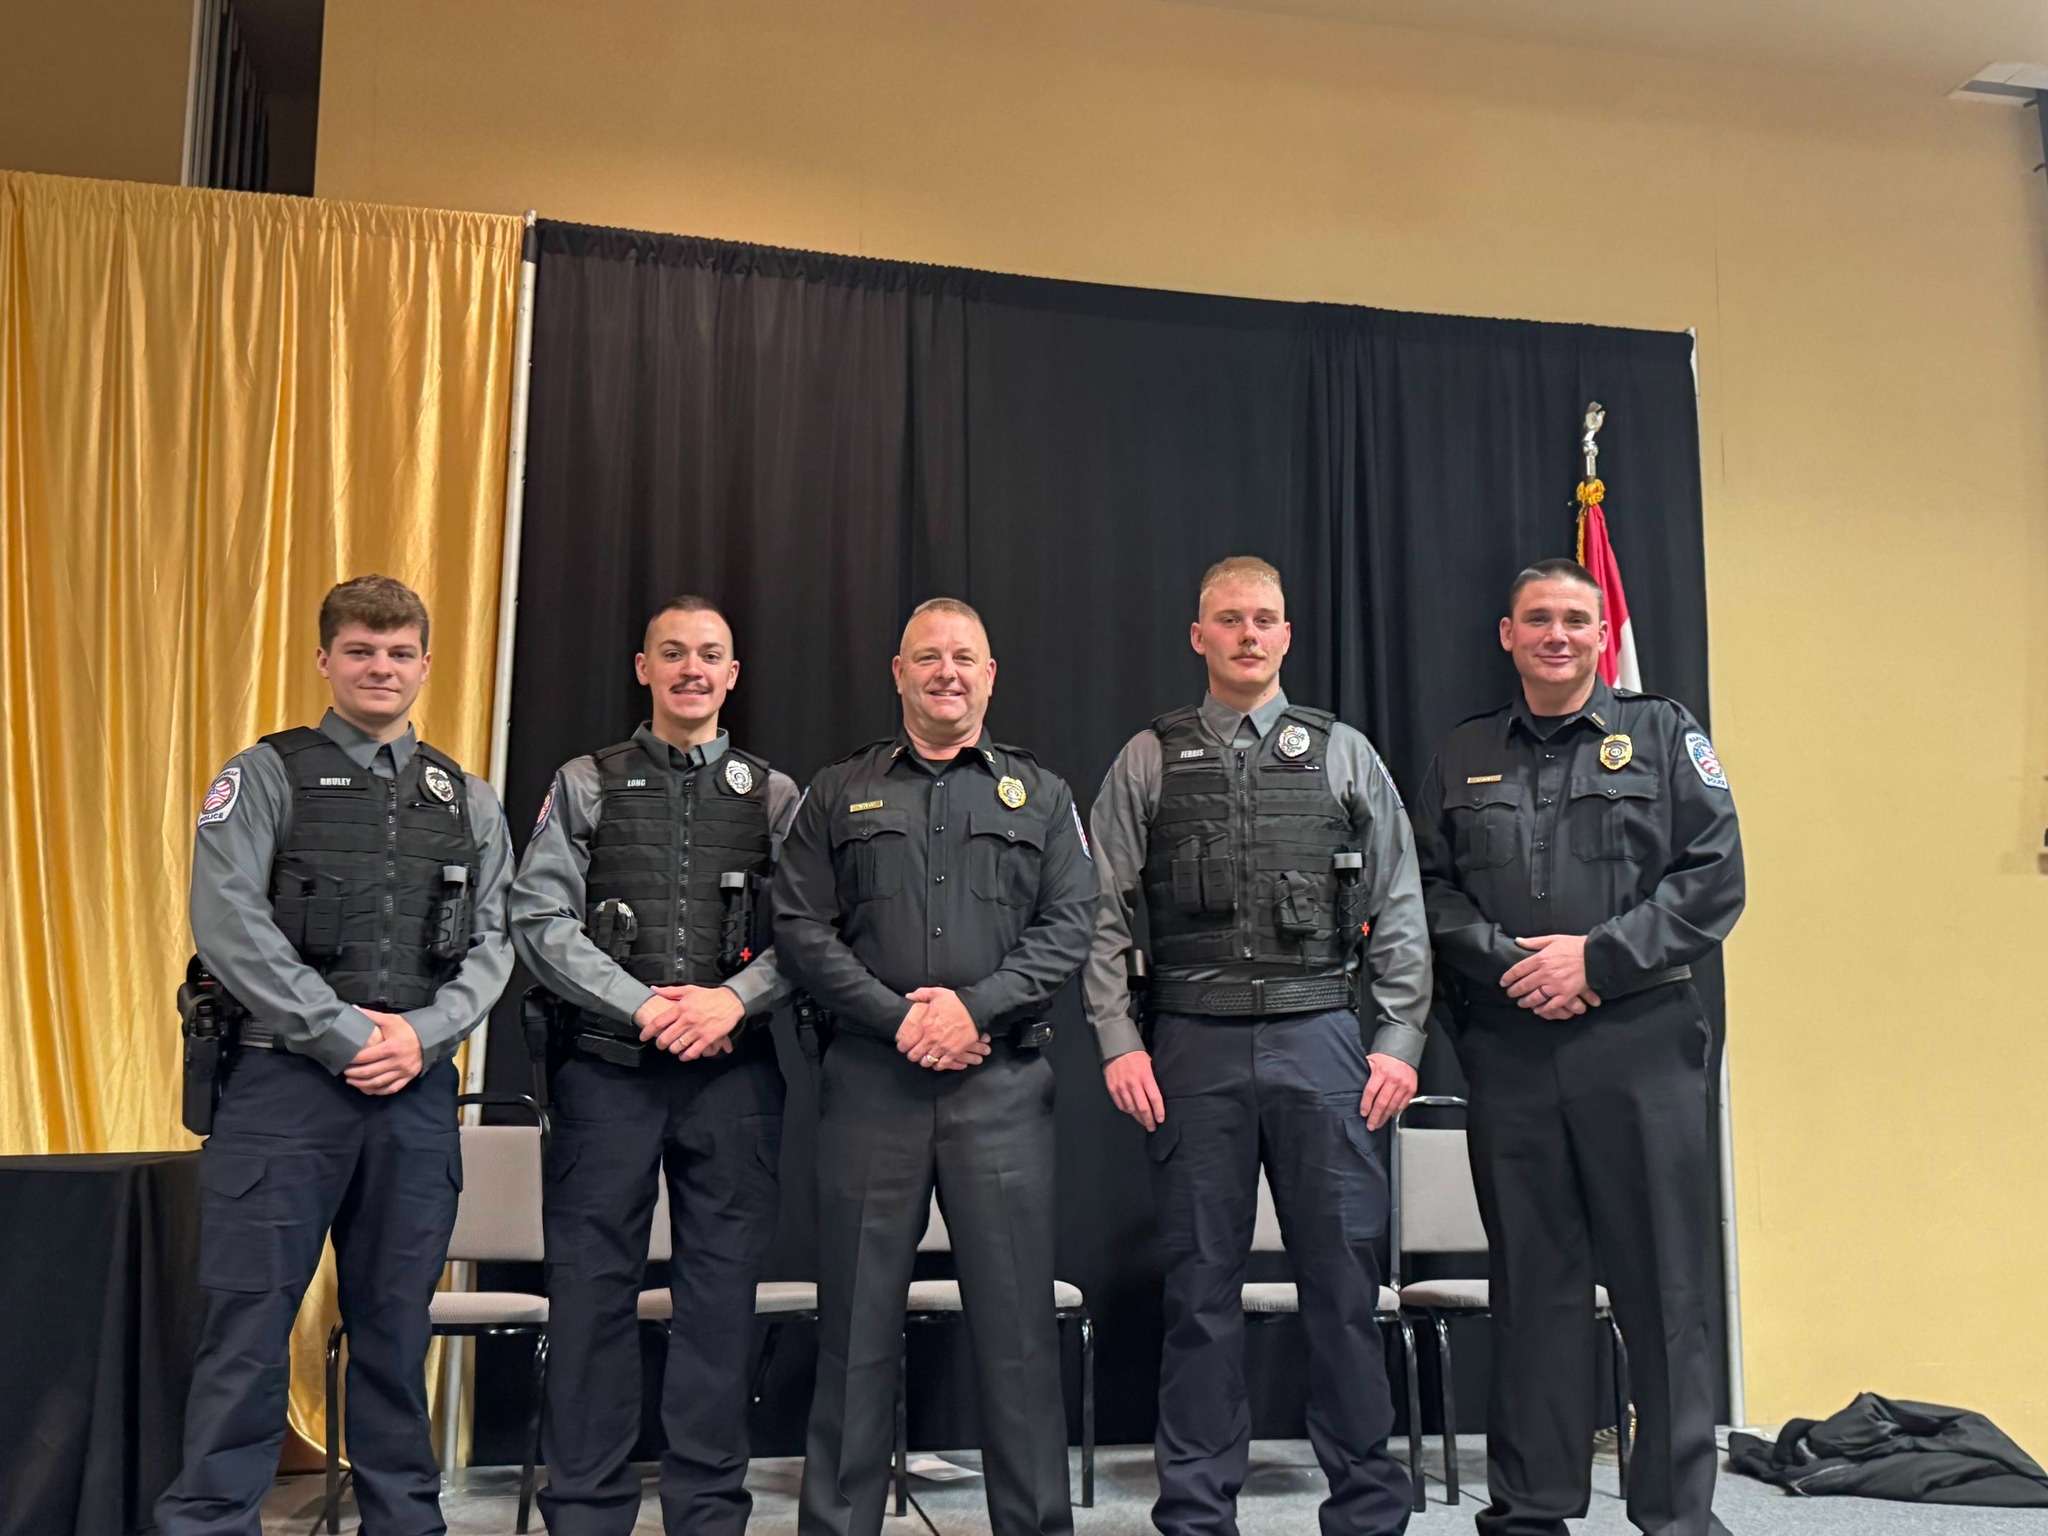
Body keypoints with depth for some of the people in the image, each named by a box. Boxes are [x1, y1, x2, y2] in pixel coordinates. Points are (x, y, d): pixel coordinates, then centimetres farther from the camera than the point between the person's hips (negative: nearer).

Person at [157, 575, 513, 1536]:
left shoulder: (468, 801, 14)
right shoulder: (266, 776, 2)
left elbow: (491, 944, 9)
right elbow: (229, 927, -9)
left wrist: (421, 1035, -9)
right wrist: (346, 1036, -13)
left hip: (416, 1091, 4)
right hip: (283, 1080, -3)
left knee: (395, 1324, 11)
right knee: (249, 1322, -1)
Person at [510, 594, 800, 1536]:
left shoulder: (773, 796, 9)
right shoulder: (584, 785, 7)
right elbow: (540, 922, -2)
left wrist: (734, 999, -14)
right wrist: (645, 1007, -11)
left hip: (732, 1070, 1)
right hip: (606, 1064, -1)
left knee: (720, 1292, 6)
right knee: (593, 1291, 4)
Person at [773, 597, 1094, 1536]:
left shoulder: (1039, 796, 13)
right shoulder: (839, 794, 12)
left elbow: (1068, 928, 3)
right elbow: (801, 929, 3)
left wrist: (975, 1006, -11)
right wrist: (898, 1017, -9)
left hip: (1002, 1079, 0)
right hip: (869, 1079, 0)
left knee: (1016, 1317, 2)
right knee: (857, 1317, 5)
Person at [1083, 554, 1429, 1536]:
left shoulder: (1343, 753, 9)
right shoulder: (1149, 761, 8)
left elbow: (1398, 912, 7)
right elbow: (1101, 914, 6)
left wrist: (1398, 1042, 0)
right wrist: (1117, 1044, -2)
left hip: (1320, 1040, 0)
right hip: (1195, 1049, 0)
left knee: (1344, 1280, 3)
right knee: (1200, 1288, 6)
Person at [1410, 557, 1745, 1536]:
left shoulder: (1663, 735, 6)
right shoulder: (1464, 758, 13)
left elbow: (1713, 878, -2)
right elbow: (1430, 889, 7)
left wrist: (1596, 956, -11)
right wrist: (1509, 962, -10)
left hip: (1641, 1042, -2)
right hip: (1508, 1050, 2)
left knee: (1664, 1285, 2)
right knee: (1530, 1282, 9)